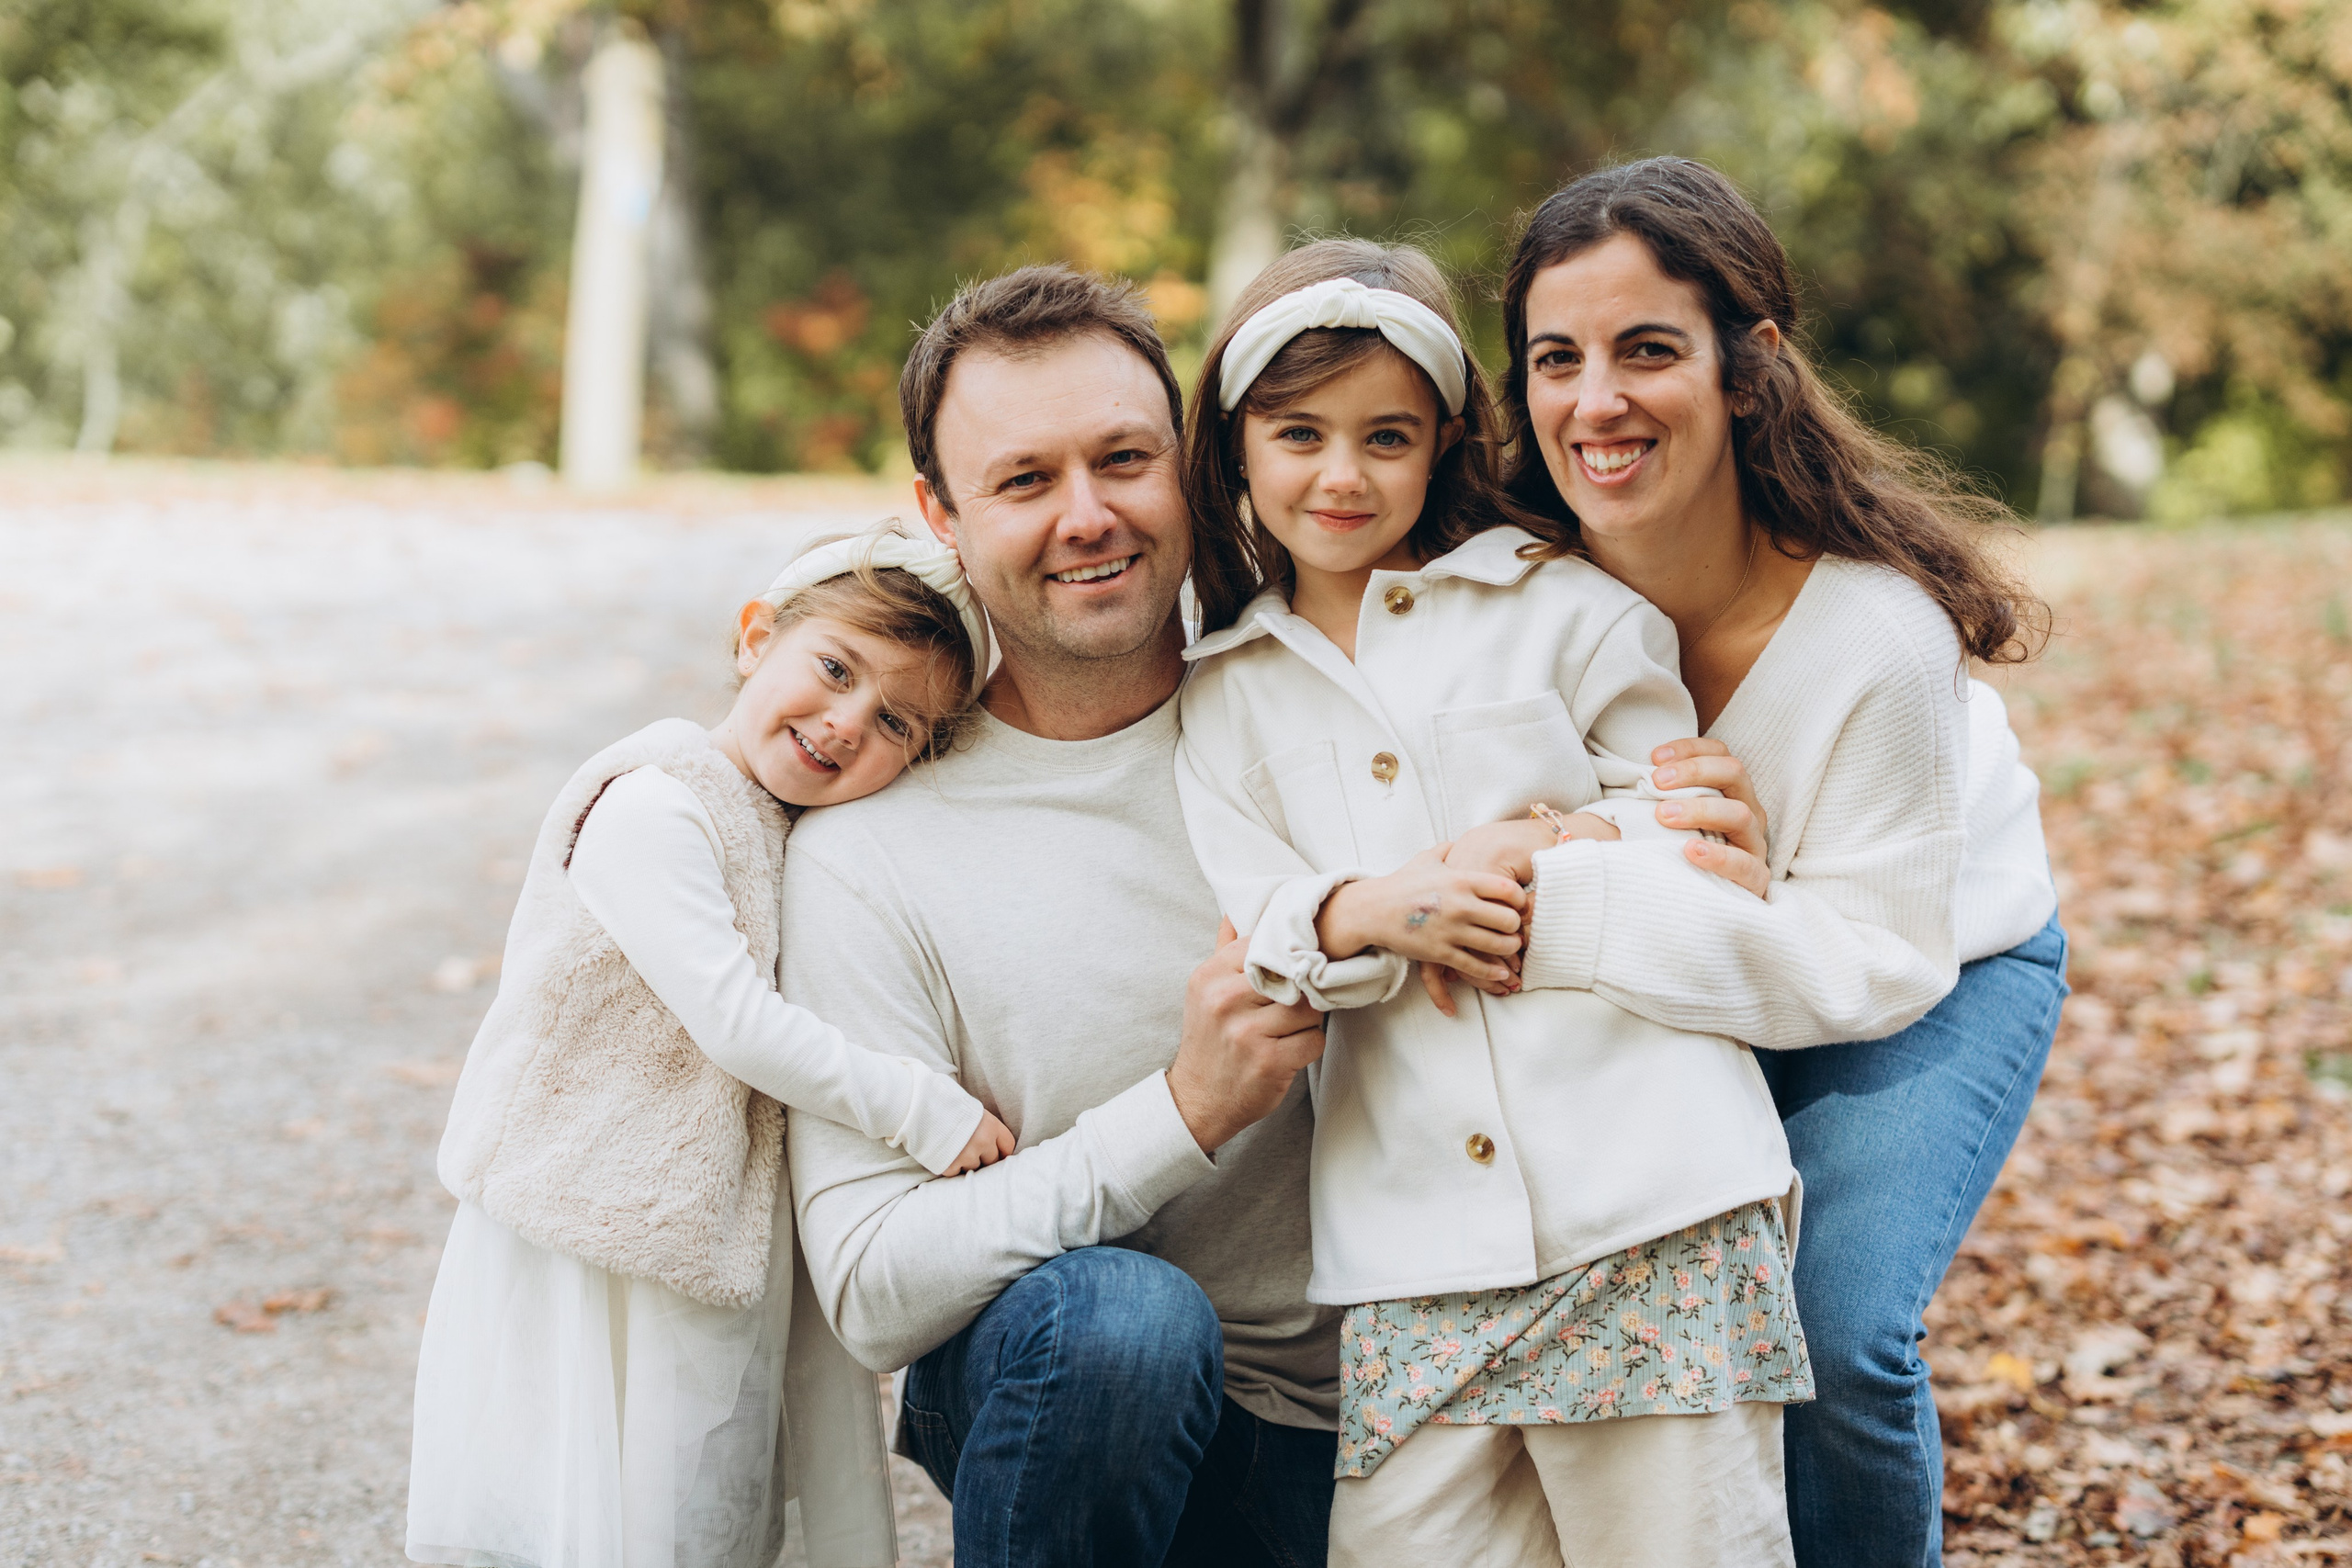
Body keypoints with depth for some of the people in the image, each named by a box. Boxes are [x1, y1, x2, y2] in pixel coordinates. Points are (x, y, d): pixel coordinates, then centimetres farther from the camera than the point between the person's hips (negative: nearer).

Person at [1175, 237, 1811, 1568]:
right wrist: (1366, 912, -15)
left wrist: (1579, 845, -12)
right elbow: (1236, 927, 4)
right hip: (1414, 1236, 2)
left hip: (1648, 1196, -2)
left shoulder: (1557, 600, 7)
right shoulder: (1224, 698, 14)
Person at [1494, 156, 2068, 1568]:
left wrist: (1574, 910, -44)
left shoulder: (1876, 629, -33)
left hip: (1943, 971, -3)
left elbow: (1879, 962, -29)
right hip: (1679, 986, 4)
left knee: (1832, 1330, -23)